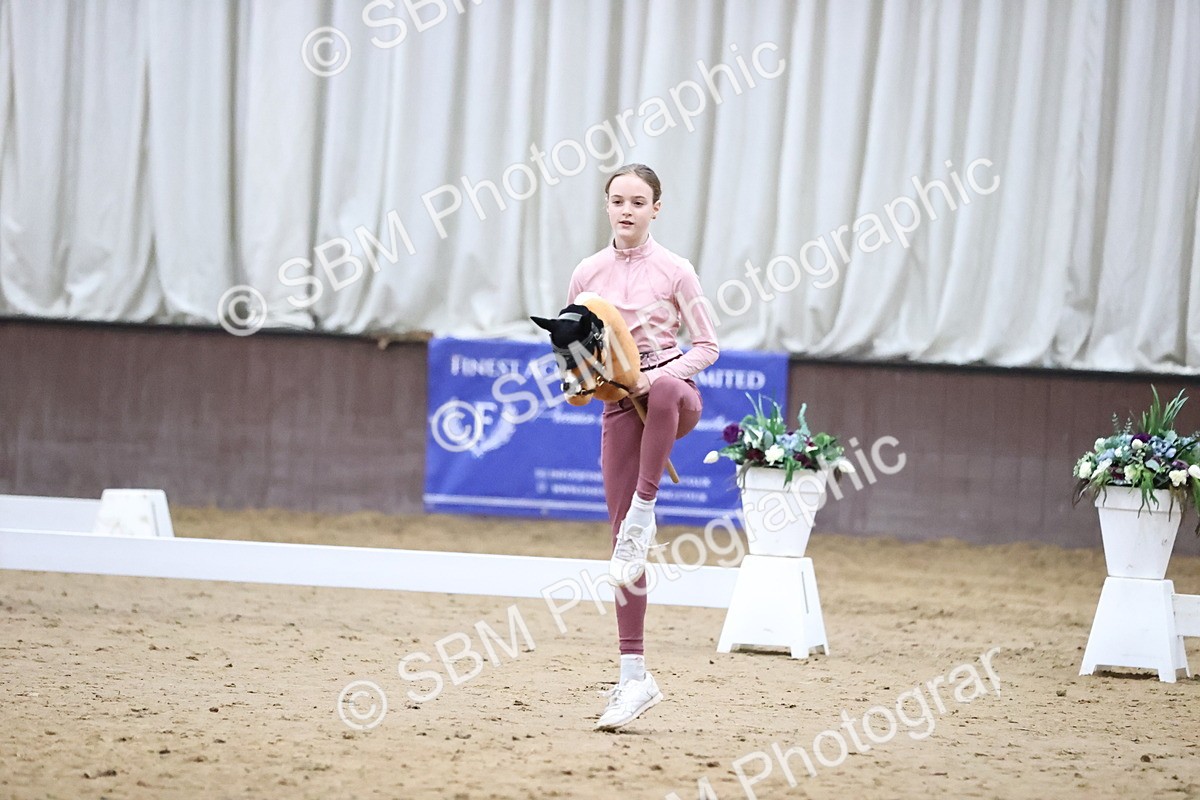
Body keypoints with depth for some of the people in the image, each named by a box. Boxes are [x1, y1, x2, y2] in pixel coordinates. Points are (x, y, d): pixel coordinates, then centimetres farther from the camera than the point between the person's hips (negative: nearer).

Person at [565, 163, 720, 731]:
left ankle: (643, 515, -32)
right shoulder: (588, 274, 5)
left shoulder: (673, 271, -2)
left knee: (665, 392, -44)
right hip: (620, 408, 3)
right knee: (622, 541, -3)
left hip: (674, 392, -3)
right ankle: (634, 676, 0)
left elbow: (706, 345, 1)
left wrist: (661, 376, -15)